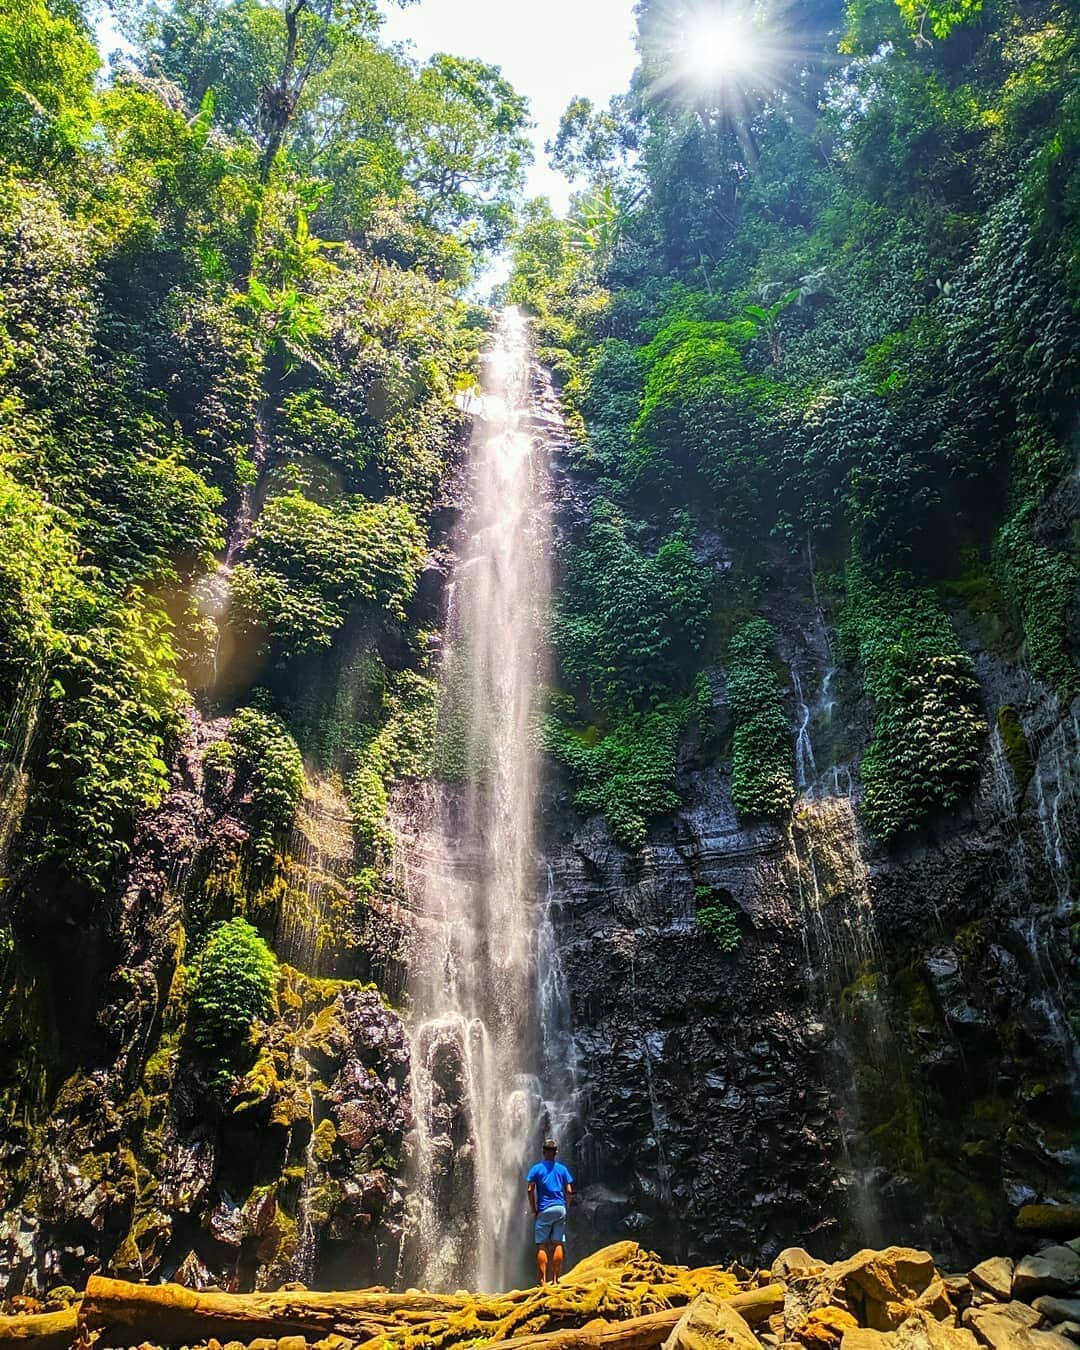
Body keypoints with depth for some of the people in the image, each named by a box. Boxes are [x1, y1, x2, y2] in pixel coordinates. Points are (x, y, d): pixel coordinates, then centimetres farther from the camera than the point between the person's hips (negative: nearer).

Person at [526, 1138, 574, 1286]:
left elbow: (530, 1189, -5)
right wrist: (566, 1208, 11)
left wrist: (533, 1210, 1)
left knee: (541, 1246, 2)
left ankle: (543, 1280, -3)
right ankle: (555, 1279, 6)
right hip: (560, 1209, 3)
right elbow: (569, 1190, 3)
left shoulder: (536, 1168, 1)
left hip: (544, 1211, -2)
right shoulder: (562, 1169, 8)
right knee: (557, 1245, 6)